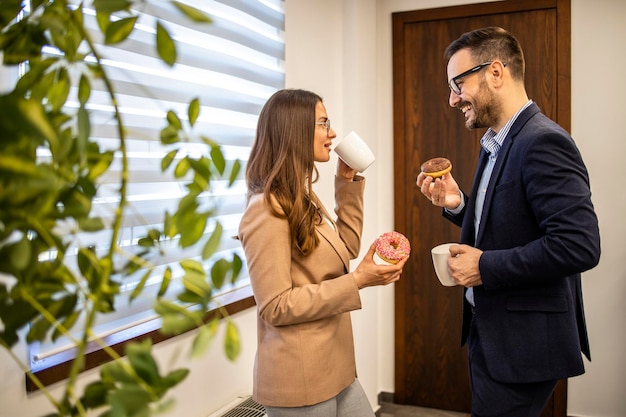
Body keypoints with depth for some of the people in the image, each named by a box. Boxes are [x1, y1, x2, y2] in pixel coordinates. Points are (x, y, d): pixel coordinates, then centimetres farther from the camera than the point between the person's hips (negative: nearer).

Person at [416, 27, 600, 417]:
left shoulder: (544, 142, -21)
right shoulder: (496, 144, 10)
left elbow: (579, 245, -28)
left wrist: (485, 267, -21)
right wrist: (458, 205, -1)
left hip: (523, 345, -9)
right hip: (490, 333, 9)